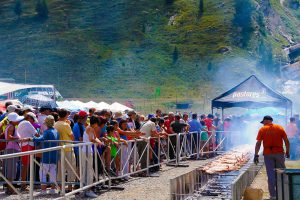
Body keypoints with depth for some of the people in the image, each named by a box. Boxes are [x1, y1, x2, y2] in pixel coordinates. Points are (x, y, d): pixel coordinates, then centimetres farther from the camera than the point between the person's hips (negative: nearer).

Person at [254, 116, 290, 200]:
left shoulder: (262, 129, 0)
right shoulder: (280, 128, 4)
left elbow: (258, 143, -6)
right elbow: (286, 141, 2)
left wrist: (256, 155, -3)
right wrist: (287, 151, 13)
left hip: (268, 154, -1)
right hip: (279, 153, 1)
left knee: (271, 175, 4)